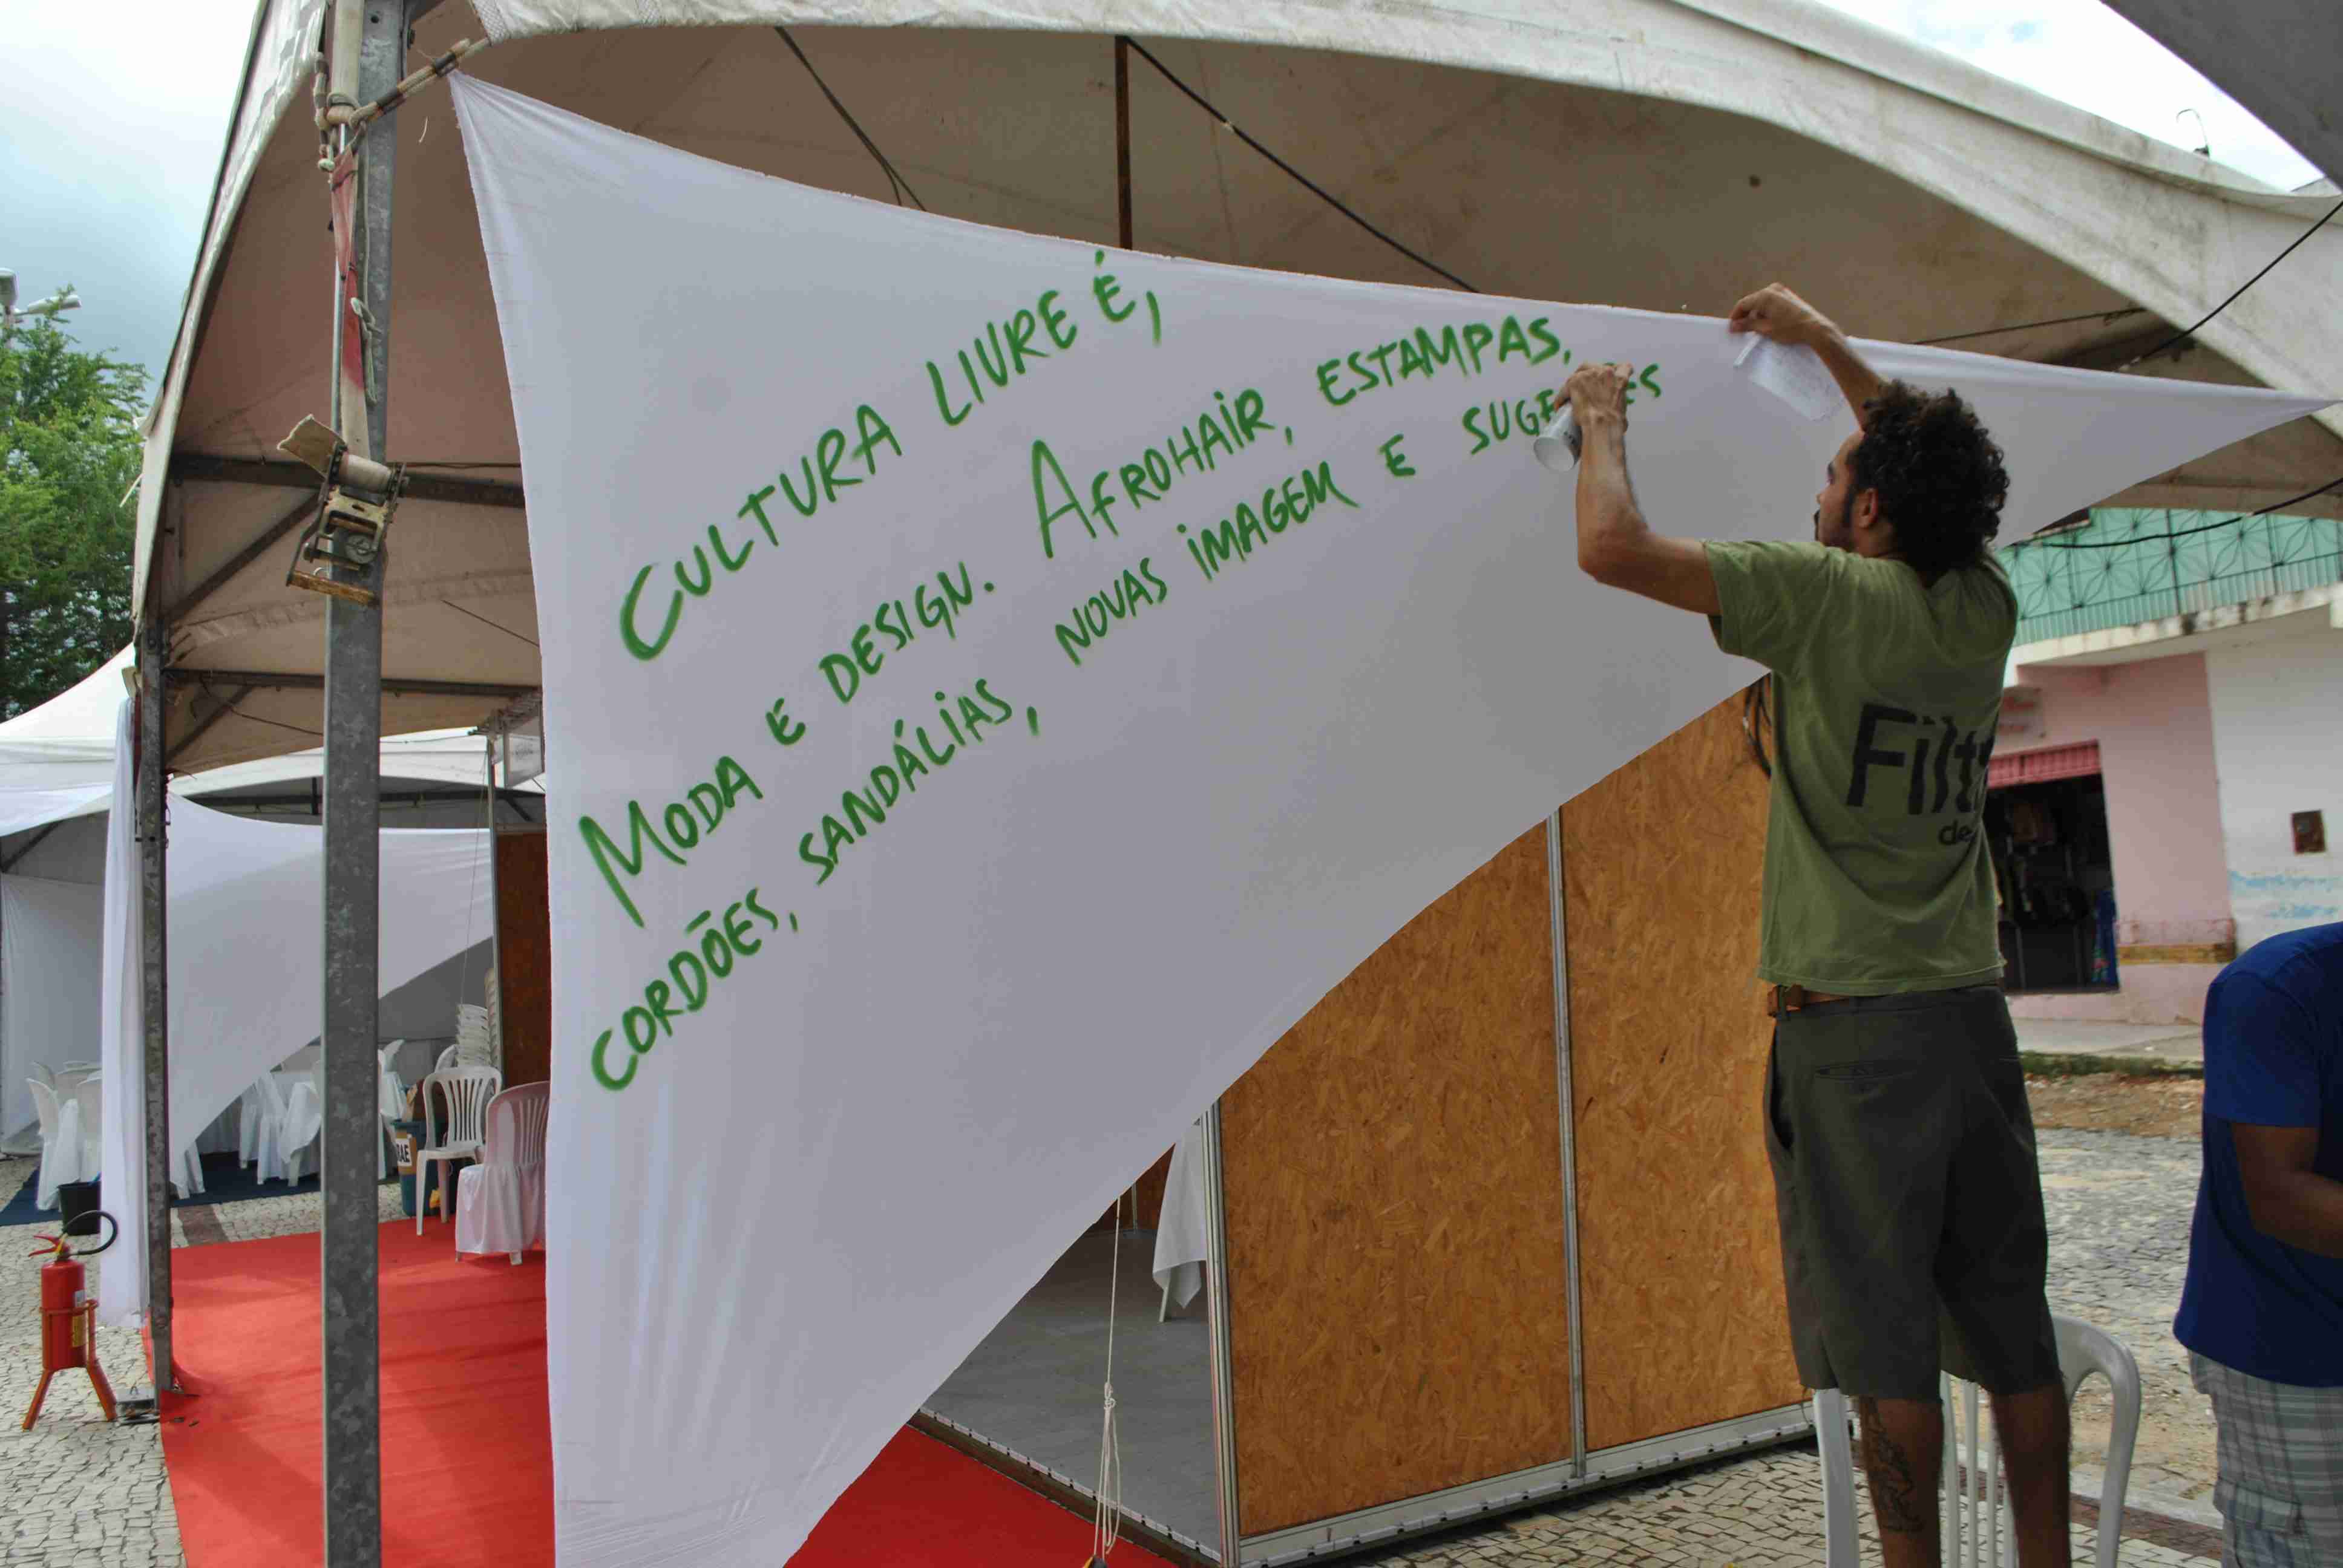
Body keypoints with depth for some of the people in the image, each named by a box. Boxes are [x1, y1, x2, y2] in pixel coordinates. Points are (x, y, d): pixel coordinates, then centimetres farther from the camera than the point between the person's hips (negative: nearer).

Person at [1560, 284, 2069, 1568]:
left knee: (1888, 1340, 2)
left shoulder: (1827, 594, -11)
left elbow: (1611, 547, -14)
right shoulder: (1984, 609, 9)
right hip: (1972, 1014, 7)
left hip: (1850, 1022, -6)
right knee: (2012, 1328, 13)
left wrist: (1602, 423, 5)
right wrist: (1825, 342, 34)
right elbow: (1937, 468, 29)